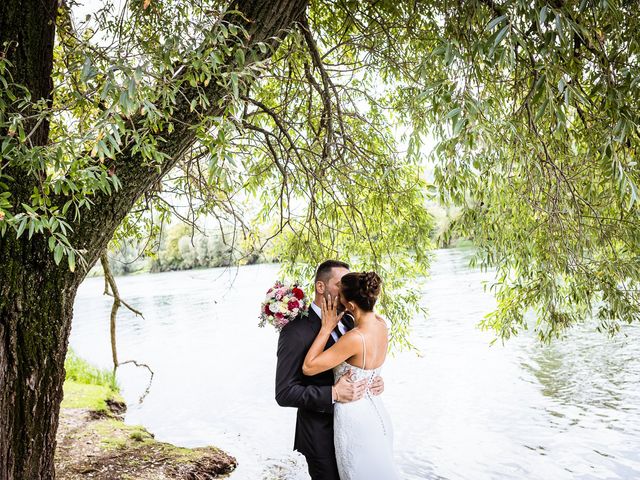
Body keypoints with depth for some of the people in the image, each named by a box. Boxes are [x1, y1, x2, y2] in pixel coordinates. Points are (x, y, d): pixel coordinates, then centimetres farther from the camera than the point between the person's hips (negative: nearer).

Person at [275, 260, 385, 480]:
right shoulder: (296, 331, -21)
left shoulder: (347, 320, 2)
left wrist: (373, 380, -7)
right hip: (322, 435, -7)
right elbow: (284, 393, -21)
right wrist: (333, 394, -29)